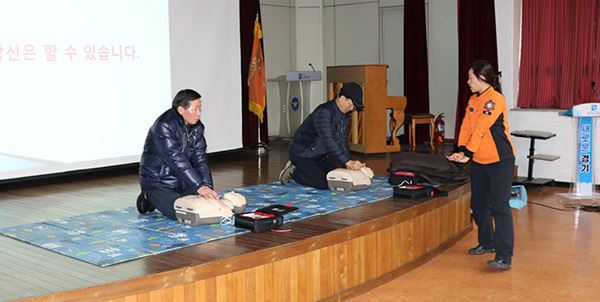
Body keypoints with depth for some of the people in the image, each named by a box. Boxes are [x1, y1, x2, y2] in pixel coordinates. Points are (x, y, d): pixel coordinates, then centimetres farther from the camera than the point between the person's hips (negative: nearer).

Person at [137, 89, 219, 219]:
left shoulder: (197, 127, -1)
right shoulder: (164, 126, -24)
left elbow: (200, 158, -5)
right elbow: (176, 160, -30)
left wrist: (207, 185, -19)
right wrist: (199, 186, -34)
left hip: (181, 181, 8)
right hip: (158, 182, -8)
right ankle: (148, 198, 7)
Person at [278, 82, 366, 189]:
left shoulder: (345, 116, 1)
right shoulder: (324, 112, -29)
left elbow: (342, 140, 3)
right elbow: (328, 141, -36)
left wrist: (349, 163, -10)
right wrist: (347, 162, -38)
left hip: (319, 155, 10)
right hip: (302, 153, -10)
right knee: (322, 183, -21)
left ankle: (298, 169, 18)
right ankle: (293, 172, 3)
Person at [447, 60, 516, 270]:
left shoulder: (495, 99, -18)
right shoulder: (473, 100, 10)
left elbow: (481, 129, -22)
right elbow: (466, 126, 3)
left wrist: (468, 153, -22)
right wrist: (461, 150, -9)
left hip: (500, 160, -9)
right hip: (479, 161, 9)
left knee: (500, 207, -10)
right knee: (478, 204, 16)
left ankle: (504, 256, -9)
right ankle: (486, 243, 33)